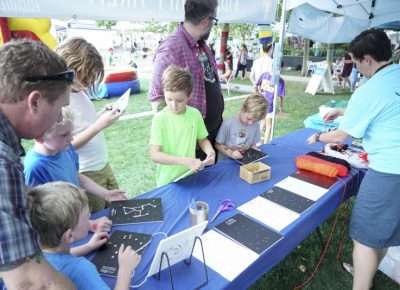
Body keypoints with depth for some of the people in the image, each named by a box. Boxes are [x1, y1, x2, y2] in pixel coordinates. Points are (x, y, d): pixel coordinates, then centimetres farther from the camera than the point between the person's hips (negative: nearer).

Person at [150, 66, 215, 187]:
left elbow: (202, 139, 9)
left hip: (191, 176, 3)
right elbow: (155, 154, -20)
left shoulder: (195, 114, -6)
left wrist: (210, 152, -12)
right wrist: (186, 161, -30)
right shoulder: (160, 119, -16)